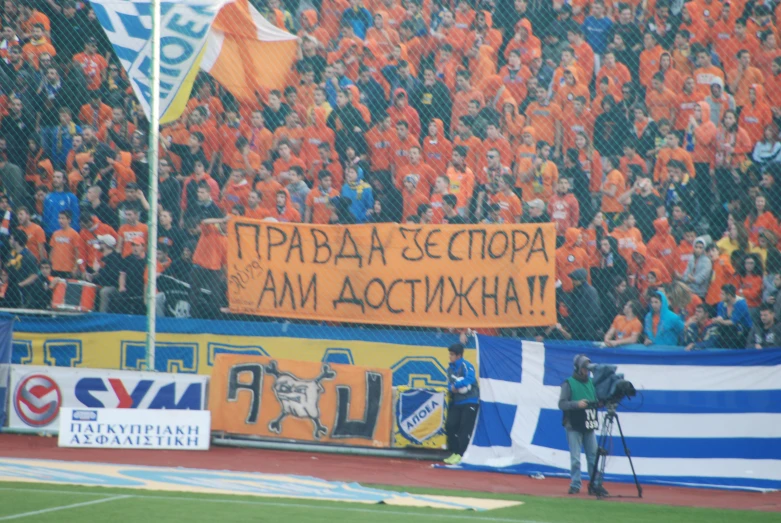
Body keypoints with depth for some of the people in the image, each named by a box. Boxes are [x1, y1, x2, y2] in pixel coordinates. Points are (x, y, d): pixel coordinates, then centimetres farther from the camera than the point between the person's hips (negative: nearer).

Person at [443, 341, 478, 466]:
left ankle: (461, 455, -6)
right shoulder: (450, 368, 11)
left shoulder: (466, 366, -12)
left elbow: (470, 379, -27)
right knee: (450, 426, 2)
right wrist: (452, 388, -12)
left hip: (469, 402, -8)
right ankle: (454, 453, 12)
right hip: (456, 402, 8)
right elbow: (450, 384, 12)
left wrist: (455, 385, -16)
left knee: (464, 429, -9)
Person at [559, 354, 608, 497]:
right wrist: (577, 404, -25)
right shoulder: (569, 383, -5)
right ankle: (575, 485, 4)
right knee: (575, 458, -4)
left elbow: (597, 401, 19)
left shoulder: (591, 383, 12)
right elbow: (561, 403, -11)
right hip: (574, 427, -5)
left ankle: (594, 485, 11)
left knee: (593, 456, 5)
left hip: (589, 427, 5)